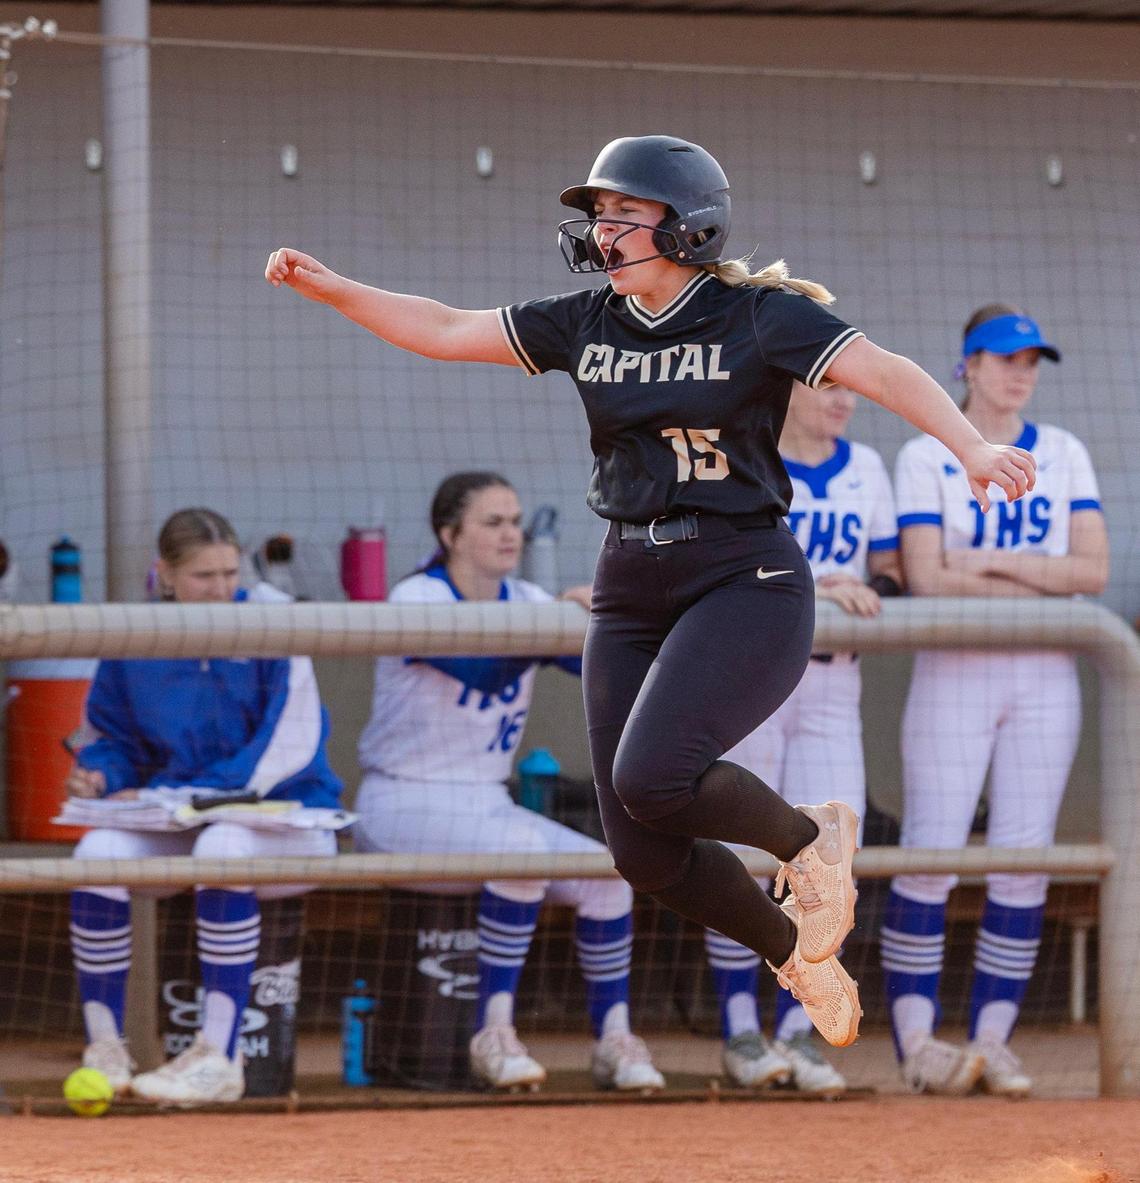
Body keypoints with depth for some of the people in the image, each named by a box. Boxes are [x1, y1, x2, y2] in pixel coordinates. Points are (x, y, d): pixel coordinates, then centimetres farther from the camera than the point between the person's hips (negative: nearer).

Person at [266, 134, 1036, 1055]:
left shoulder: (760, 316, -9)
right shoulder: (587, 323, 7)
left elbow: (885, 373, -21)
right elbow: (446, 332, 11)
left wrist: (972, 448, -38)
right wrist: (329, 288, 1)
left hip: (747, 583, -6)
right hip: (630, 595, 6)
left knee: (651, 779, -27)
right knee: (645, 853, 1)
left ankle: (809, 838, 2)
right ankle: (797, 953, 27)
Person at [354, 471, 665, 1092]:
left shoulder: (524, 601, 6)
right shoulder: (417, 601, -14)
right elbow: (480, 671, -32)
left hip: (484, 803, 7)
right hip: (402, 803, -7)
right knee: (522, 847, -34)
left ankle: (613, 1040, -4)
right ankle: (494, 1033, -30)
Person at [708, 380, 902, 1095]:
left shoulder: (864, 469, 12)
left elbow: (890, 573, 14)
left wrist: (868, 593, -9)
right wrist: (810, 587, -26)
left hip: (832, 685, 4)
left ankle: (798, 1030, 4)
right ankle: (740, 1030, 4)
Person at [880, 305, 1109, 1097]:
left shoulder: (1064, 456, 11)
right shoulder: (926, 458, 1)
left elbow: (1093, 570, 0)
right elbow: (928, 579, -11)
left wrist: (993, 562, -9)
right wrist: (1044, 578, -8)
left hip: (1046, 677, 3)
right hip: (954, 674, -3)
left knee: (1023, 862, 0)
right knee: (932, 854, -10)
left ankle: (993, 1039, 3)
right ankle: (916, 1036, -5)